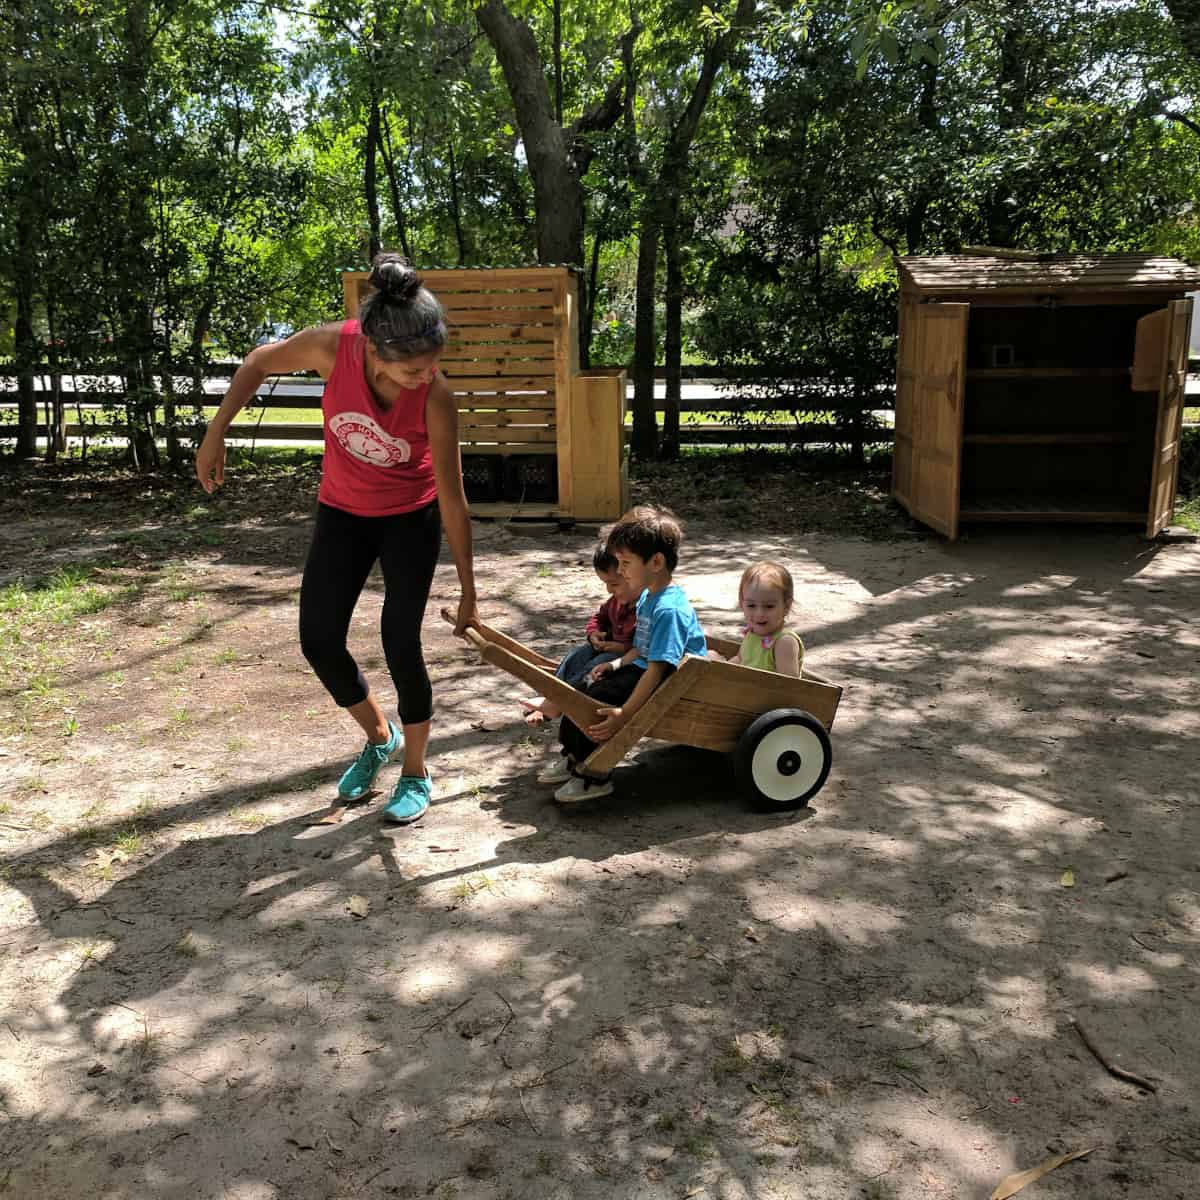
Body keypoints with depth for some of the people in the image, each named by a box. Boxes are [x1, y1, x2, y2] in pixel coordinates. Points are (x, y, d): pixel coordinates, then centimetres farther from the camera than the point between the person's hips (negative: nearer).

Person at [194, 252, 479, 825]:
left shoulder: (435, 396, -30)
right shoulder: (334, 346, -27)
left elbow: (452, 497, -23)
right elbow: (260, 361, -6)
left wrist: (468, 591, -17)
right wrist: (215, 434, -9)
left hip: (411, 518, -3)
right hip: (342, 512, 3)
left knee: (400, 642, -8)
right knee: (318, 640, 2)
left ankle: (415, 774, 13)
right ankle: (378, 736, 29)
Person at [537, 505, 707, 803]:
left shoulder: (669, 609, -27)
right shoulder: (647, 597, 6)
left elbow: (657, 669, -30)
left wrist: (624, 713, -32)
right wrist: (618, 663, 5)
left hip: (672, 685, -11)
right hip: (645, 670, 11)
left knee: (598, 700, -20)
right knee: (590, 689, 6)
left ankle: (593, 777, -5)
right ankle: (573, 757, 20)